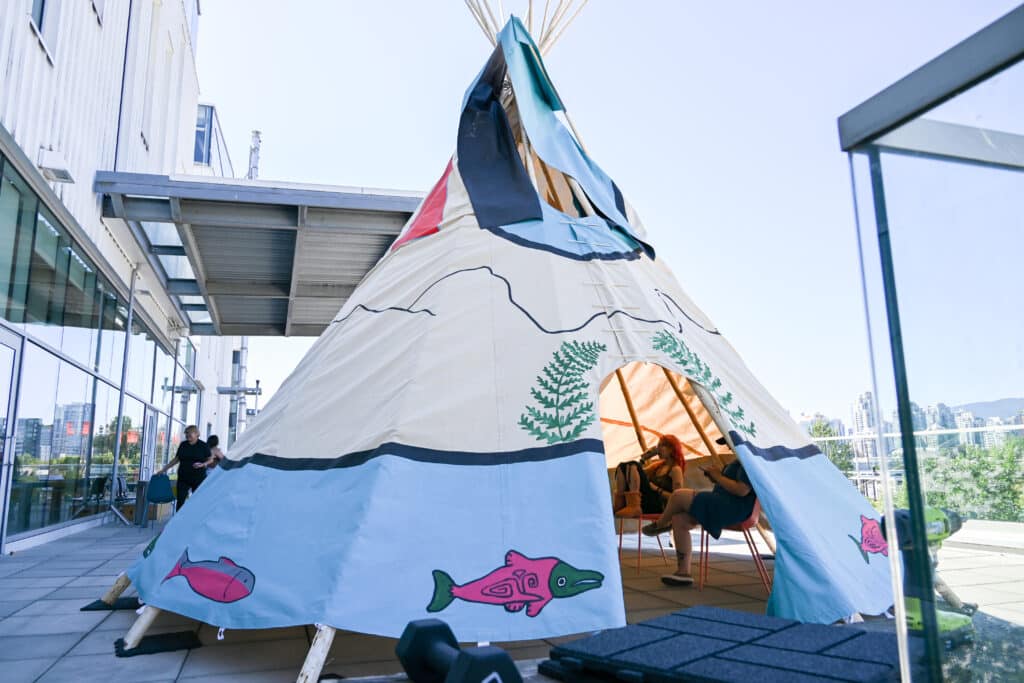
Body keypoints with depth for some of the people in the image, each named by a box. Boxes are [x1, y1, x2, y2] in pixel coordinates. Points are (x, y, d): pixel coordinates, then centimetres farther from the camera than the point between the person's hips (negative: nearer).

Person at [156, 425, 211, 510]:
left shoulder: (203, 446, -1)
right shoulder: (183, 445, 9)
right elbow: (176, 459, 16)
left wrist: (202, 465, -18)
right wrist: (164, 469, 13)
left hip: (198, 478, -3)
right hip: (183, 478, 3)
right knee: (180, 501, -2)